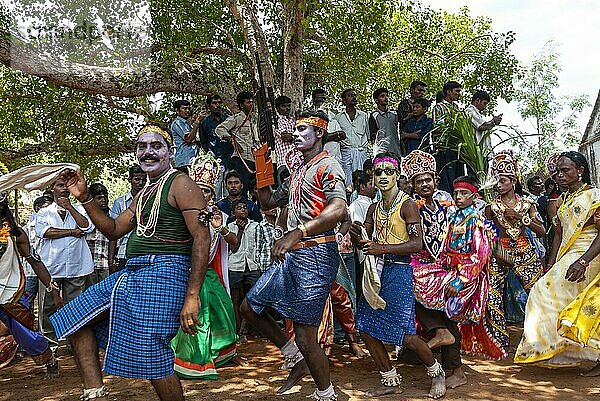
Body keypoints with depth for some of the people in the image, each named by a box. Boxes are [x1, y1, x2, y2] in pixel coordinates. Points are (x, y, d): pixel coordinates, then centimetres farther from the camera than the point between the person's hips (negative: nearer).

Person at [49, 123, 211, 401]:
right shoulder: (144, 194, 20)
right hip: (132, 274, 10)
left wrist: (192, 296, -24)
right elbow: (114, 230, 23)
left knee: (152, 357, -10)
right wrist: (84, 198, 10)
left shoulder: (180, 184, -9)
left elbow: (202, 237, -17)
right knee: (75, 318, 11)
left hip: (164, 273, -10)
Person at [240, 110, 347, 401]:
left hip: (316, 254, -9)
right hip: (292, 254, 9)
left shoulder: (327, 166, -8)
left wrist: (297, 233, -37)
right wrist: (262, 168, 13)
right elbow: (268, 202, 26)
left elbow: (338, 209, -26)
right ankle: (295, 357, 25)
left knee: (305, 336, -7)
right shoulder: (297, 171, 20)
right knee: (250, 307, 14)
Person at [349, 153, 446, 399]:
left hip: (398, 271, -7)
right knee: (366, 329, 5)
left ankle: (436, 372, 19)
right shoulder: (374, 209, 14)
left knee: (406, 335, -8)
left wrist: (382, 248, -20)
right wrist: (357, 236, -7)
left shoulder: (407, 205, -7)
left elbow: (416, 244, -15)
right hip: (376, 271, 7)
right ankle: (390, 381, 22)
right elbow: (364, 243, 17)